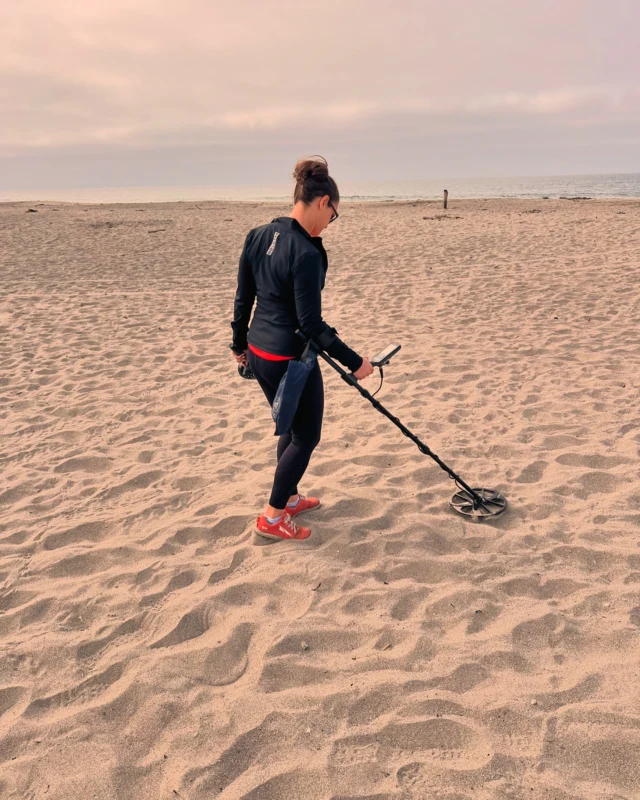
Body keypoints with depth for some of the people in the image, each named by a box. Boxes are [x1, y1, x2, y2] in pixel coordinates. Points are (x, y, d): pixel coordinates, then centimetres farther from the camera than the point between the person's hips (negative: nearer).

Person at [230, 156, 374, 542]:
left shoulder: (258, 236, 2)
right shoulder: (306, 254, -23)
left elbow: (243, 299, 9)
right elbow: (310, 323, -22)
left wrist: (240, 344, 21)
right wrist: (354, 361, -15)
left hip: (258, 352, 8)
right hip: (289, 359, -8)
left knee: (291, 428, 25)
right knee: (306, 436, 11)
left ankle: (288, 498, 41)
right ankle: (273, 517, 19)